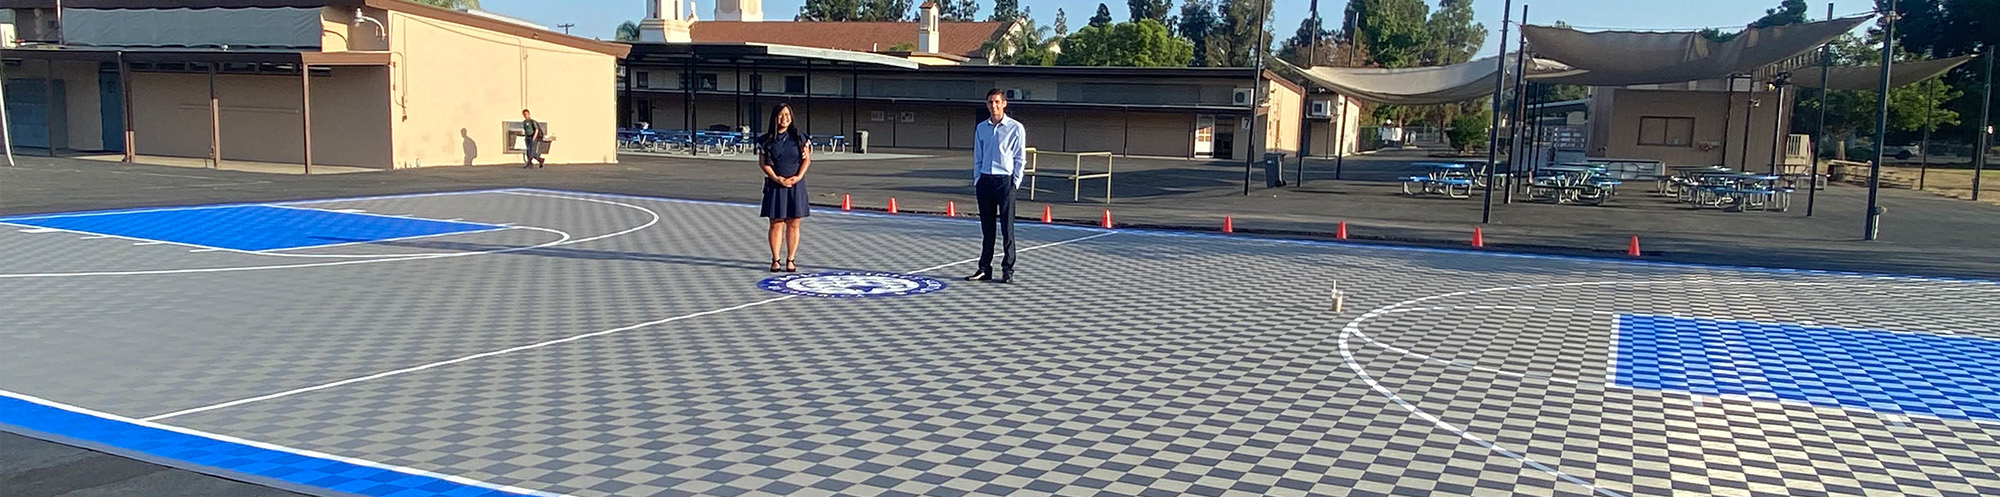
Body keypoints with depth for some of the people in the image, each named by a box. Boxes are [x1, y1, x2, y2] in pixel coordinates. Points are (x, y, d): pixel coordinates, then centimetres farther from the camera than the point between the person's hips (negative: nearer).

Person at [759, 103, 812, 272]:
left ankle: (791, 260, 9)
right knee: (776, 223, 1)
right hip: (775, 185, -1)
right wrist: (777, 178, -13)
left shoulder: (799, 137, 4)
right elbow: (763, 162, -1)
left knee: (793, 223, 2)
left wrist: (798, 177, -10)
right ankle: (775, 260, 7)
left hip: (796, 185, 1)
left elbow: (807, 159, 3)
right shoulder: (767, 139, 2)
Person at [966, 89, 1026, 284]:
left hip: (1005, 180, -4)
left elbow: (1020, 158, -1)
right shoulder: (981, 128, 11)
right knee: (986, 227, 8)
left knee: (1007, 227, -2)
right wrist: (977, 179, 7)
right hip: (984, 180, 4)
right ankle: (984, 268, 14)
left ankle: (1008, 270, 4)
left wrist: (1015, 182, -7)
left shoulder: (1016, 128, -1)